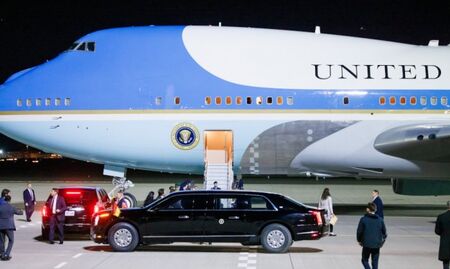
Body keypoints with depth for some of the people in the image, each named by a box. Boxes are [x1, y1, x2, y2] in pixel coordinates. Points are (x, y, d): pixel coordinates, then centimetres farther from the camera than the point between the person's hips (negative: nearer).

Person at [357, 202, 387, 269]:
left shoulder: (363, 219, -7)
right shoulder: (380, 220, 0)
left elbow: (359, 231, -4)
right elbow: (384, 232, 5)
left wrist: (359, 240, 12)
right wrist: (382, 241, 20)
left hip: (366, 244, -2)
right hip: (377, 244, 3)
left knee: (364, 260, 12)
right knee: (375, 262, 12)